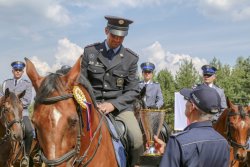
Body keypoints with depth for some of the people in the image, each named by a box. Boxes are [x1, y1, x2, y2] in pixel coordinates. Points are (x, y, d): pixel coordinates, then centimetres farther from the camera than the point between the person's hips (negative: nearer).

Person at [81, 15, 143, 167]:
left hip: (120, 105, 0)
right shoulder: (90, 51, 2)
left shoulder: (131, 58, 0)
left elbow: (133, 90, -1)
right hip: (93, 104, 1)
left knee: (137, 139, -22)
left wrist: (113, 104, -16)